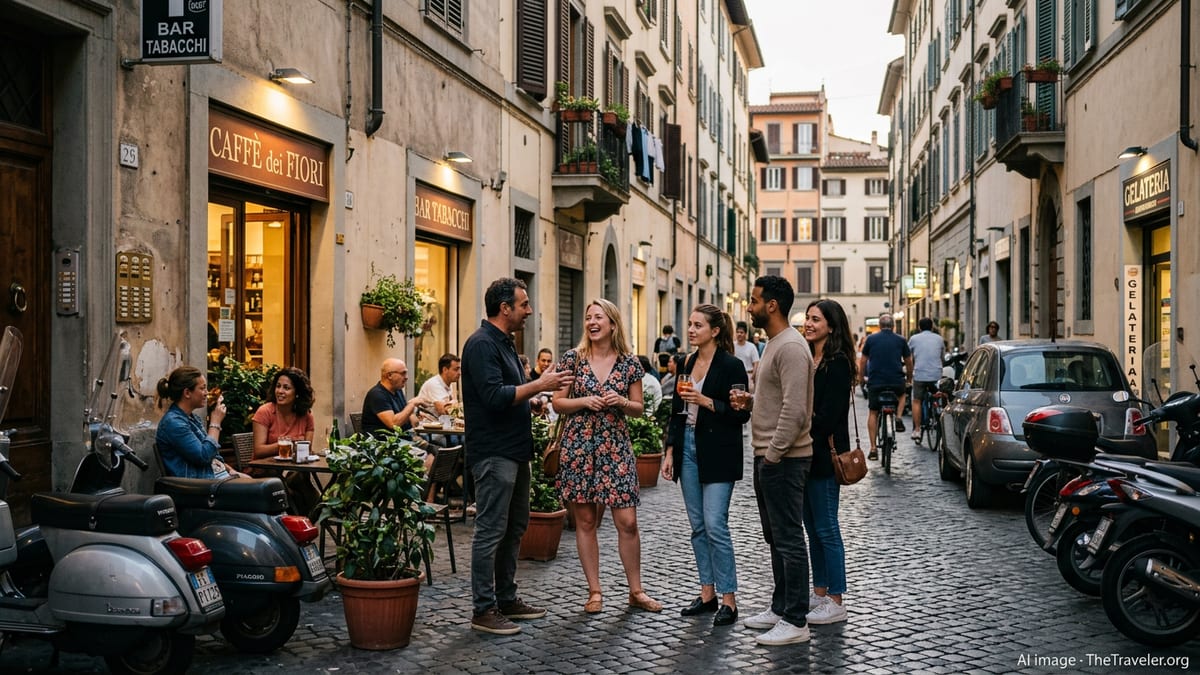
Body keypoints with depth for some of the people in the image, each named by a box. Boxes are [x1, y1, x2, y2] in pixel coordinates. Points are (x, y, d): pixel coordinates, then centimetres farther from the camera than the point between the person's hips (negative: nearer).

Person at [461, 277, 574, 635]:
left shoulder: (503, 343, 18)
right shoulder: (482, 344, -14)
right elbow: (494, 396, -24)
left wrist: (542, 385, 8)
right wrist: (539, 385, -18)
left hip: (514, 451, 11)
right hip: (493, 453, -11)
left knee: (514, 528, 15)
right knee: (491, 531, -6)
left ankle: (506, 599, 25)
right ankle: (483, 610, 0)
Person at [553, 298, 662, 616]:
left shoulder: (629, 363, 3)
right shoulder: (573, 358, 1)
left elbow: (639, 408, 8)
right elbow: (558, 402, 2)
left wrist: (621, 402, -12)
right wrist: (585, 402, -14)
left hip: (616, 446, 0)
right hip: (579, 446, 0)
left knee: (628, 521, -1)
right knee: (585, 521, 5)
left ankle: (636, 591, 14)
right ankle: (595, 592, 16)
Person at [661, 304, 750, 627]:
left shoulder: (731, 365, -9)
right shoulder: (688, 364, 12)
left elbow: (741, 413, -11)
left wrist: (706, 402, -20)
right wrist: (670, 452, 11)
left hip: (717, 454, -7)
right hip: (688, 449, 7)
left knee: (715, 525, -10)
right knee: (698, 526, 9)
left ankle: (729, 600, -2)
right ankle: (707, 593, 18)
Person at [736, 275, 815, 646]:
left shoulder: (791, 347, -18)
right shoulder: (773, 344, 16)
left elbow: (794, 409, -24)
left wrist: (773, 454, -21)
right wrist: (750, 401, 7)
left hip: (783, 459, -11)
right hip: (767, 457, 11)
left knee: (789, 539, -5)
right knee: (775, 537, 18)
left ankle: (796, 622, 1)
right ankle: (780, 608, 28)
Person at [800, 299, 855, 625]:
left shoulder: (837, 363, -12)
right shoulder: (807, 360, 15)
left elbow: (829, 414, -18)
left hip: (823, 455, -9)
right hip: (804, 455, 9)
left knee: (826, 528, -3)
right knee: (813, 528, 14)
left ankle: (835, 602, 4)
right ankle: (820, 593, 22)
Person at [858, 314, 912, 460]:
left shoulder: (871, 339, 4)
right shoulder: (901, 340, 6)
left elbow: (863, 361, 10)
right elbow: (908, 362, 16)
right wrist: (909, 377, 33)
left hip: (875, 382, 0)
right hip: (897, 381, 0)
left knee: (873, 413, 11)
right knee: (902, 394, 34)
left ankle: (873, 448, 6)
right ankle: (898, 418, 11)